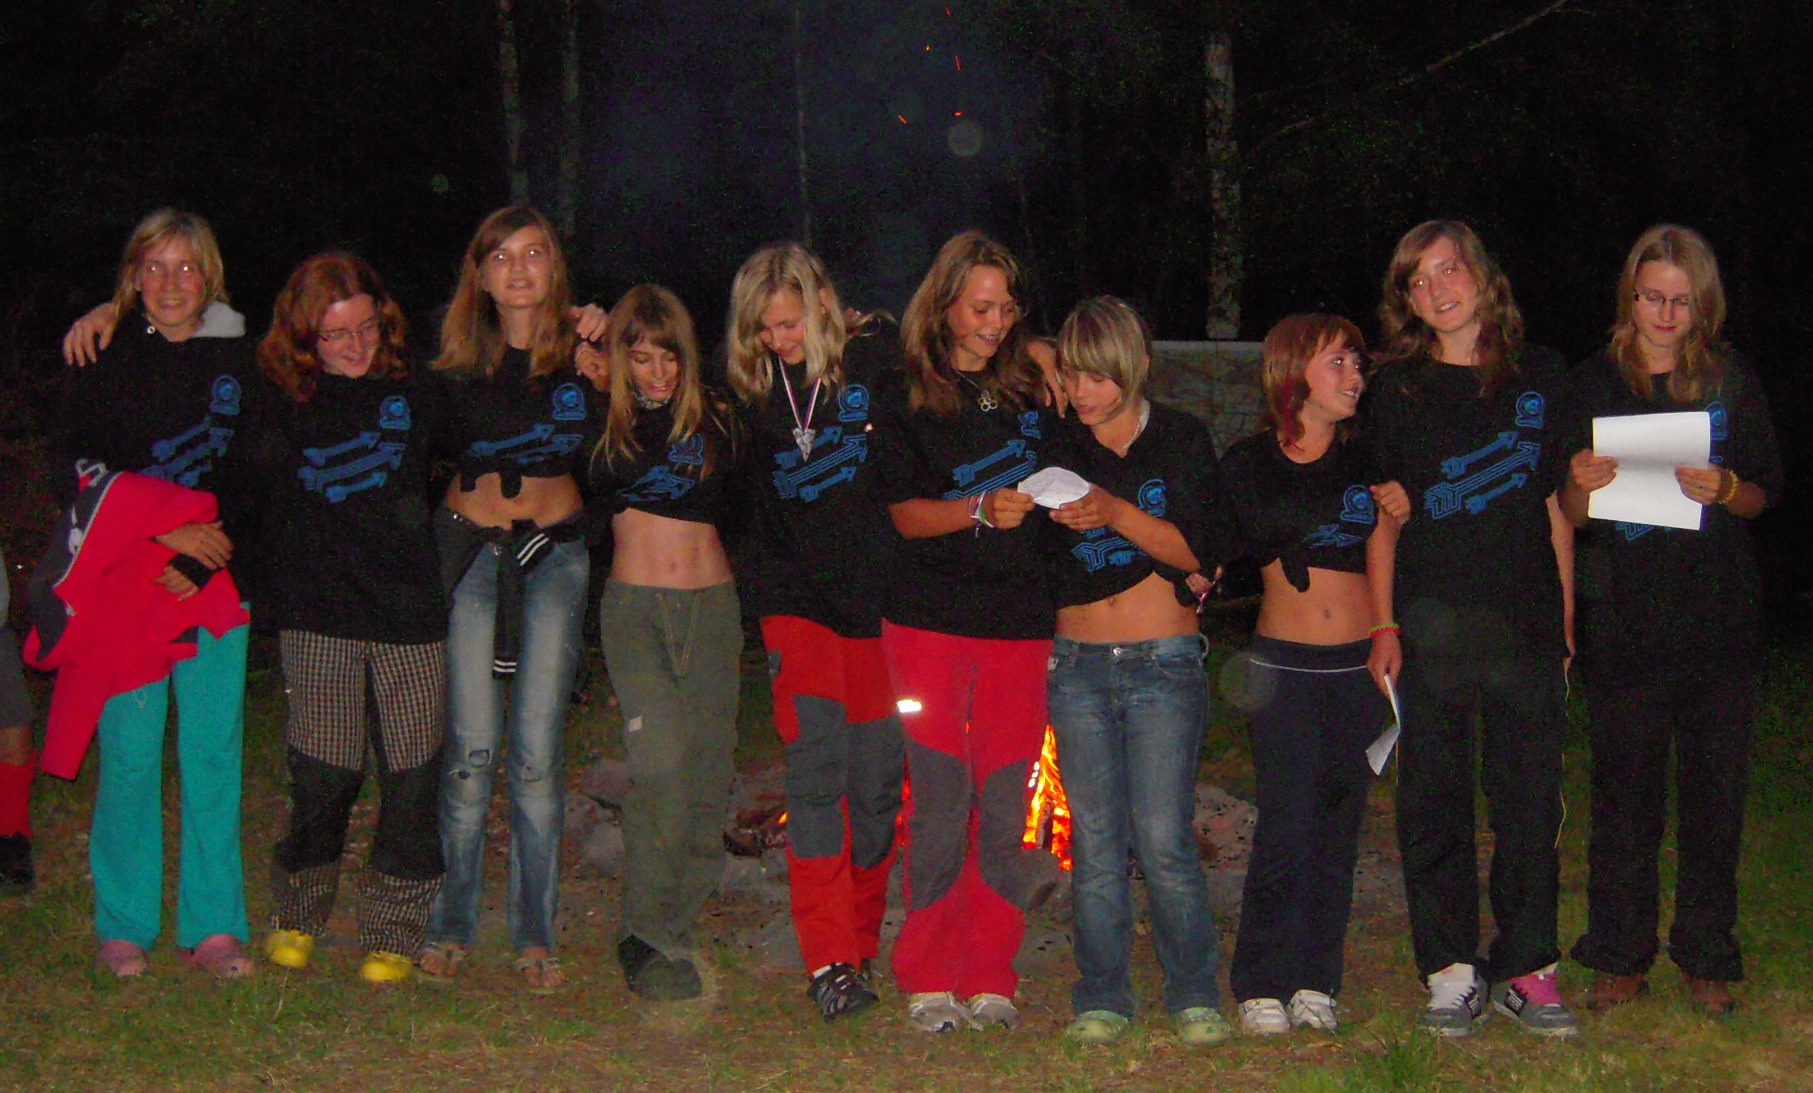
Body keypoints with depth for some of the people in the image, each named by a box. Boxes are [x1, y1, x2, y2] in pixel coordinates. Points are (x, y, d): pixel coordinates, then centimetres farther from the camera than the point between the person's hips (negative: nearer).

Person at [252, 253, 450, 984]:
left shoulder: (411, 391, 6)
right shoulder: (281, 403, 4)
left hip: (411, 615, 1)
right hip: (318, 617, -1)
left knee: (414, 777, 1)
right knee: (322, 774, 1)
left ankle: (392, 936, 14)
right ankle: (298, 917, 25)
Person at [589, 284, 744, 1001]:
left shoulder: (716, 415, 8)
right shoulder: (605, 422, 5)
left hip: (712, 602, 2)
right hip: (634, 605, -2)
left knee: (707, 771, -1)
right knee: (660, 759, -19)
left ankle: (674, 928, 9)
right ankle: (648, 935, -10)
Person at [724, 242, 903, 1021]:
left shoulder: (882, 357, -1)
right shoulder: (752, 388, 7)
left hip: (879, 595, -1)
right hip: (796, 599, 1)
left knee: (876, 781, 4)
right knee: (816, 767, -11)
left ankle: (860, 949, 19)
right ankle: (828, 962, -10)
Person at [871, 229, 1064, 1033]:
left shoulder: (1032, 388, 11)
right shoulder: (906, 396, 4)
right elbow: (905, 513, -3)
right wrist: (980, 510, -19)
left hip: (1021, 620, 2)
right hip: (931, 622, -2)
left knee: (1004, 803, 2)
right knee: (941, 801, -4)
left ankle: (989, 979, 11)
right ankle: (929, 980, 6)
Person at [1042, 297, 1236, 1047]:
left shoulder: (1182, 440, 3)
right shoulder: (1060, 443, 8)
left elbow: (1204, 551, -6)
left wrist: (1118, 513, -16)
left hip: (1164, 664, -2)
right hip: (1079, 666, 2)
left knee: (1164, 839, -7)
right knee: (1095, 841, 2)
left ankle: (1194, 991, 8)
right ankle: (1101, 995, 13)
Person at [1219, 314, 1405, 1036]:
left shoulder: (1368, 459, 8)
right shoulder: (1249, 463, 2)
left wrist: (1397, 520, -8)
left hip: (1360, 664, 3)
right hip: (1283, 665, -2)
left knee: (1337, 825, 3)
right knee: (1285, 825, -8)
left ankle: (1316, 982, 10)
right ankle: (1264, 985, 1)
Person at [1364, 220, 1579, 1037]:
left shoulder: (1540, 377, 9)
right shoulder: (1398, 389, 7)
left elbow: (1558, 506, 10)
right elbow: (1384, 515, 6)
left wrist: (1567, 616, 5)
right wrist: (1384, 625, -1)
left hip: (1526, 618, 0)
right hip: (1429, 623, 0)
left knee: (1530, 799, 4)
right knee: (1433, 801, 1)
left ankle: (1527, 968, 14)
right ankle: (1452, 972, 10)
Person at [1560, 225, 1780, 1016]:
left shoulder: (1732, 380, 6)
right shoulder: (1592, 385, 4)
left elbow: (1766, 495, 8)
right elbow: (1565, 518, 5)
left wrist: (1723, 489, -14)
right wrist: (1581, 486, -17)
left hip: (1720, 619, 1)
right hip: (1624, 621, -1)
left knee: (1715, 791, 4)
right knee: (1625, 795, 2)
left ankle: (1705, 957, 17)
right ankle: (1621, 957, 15)